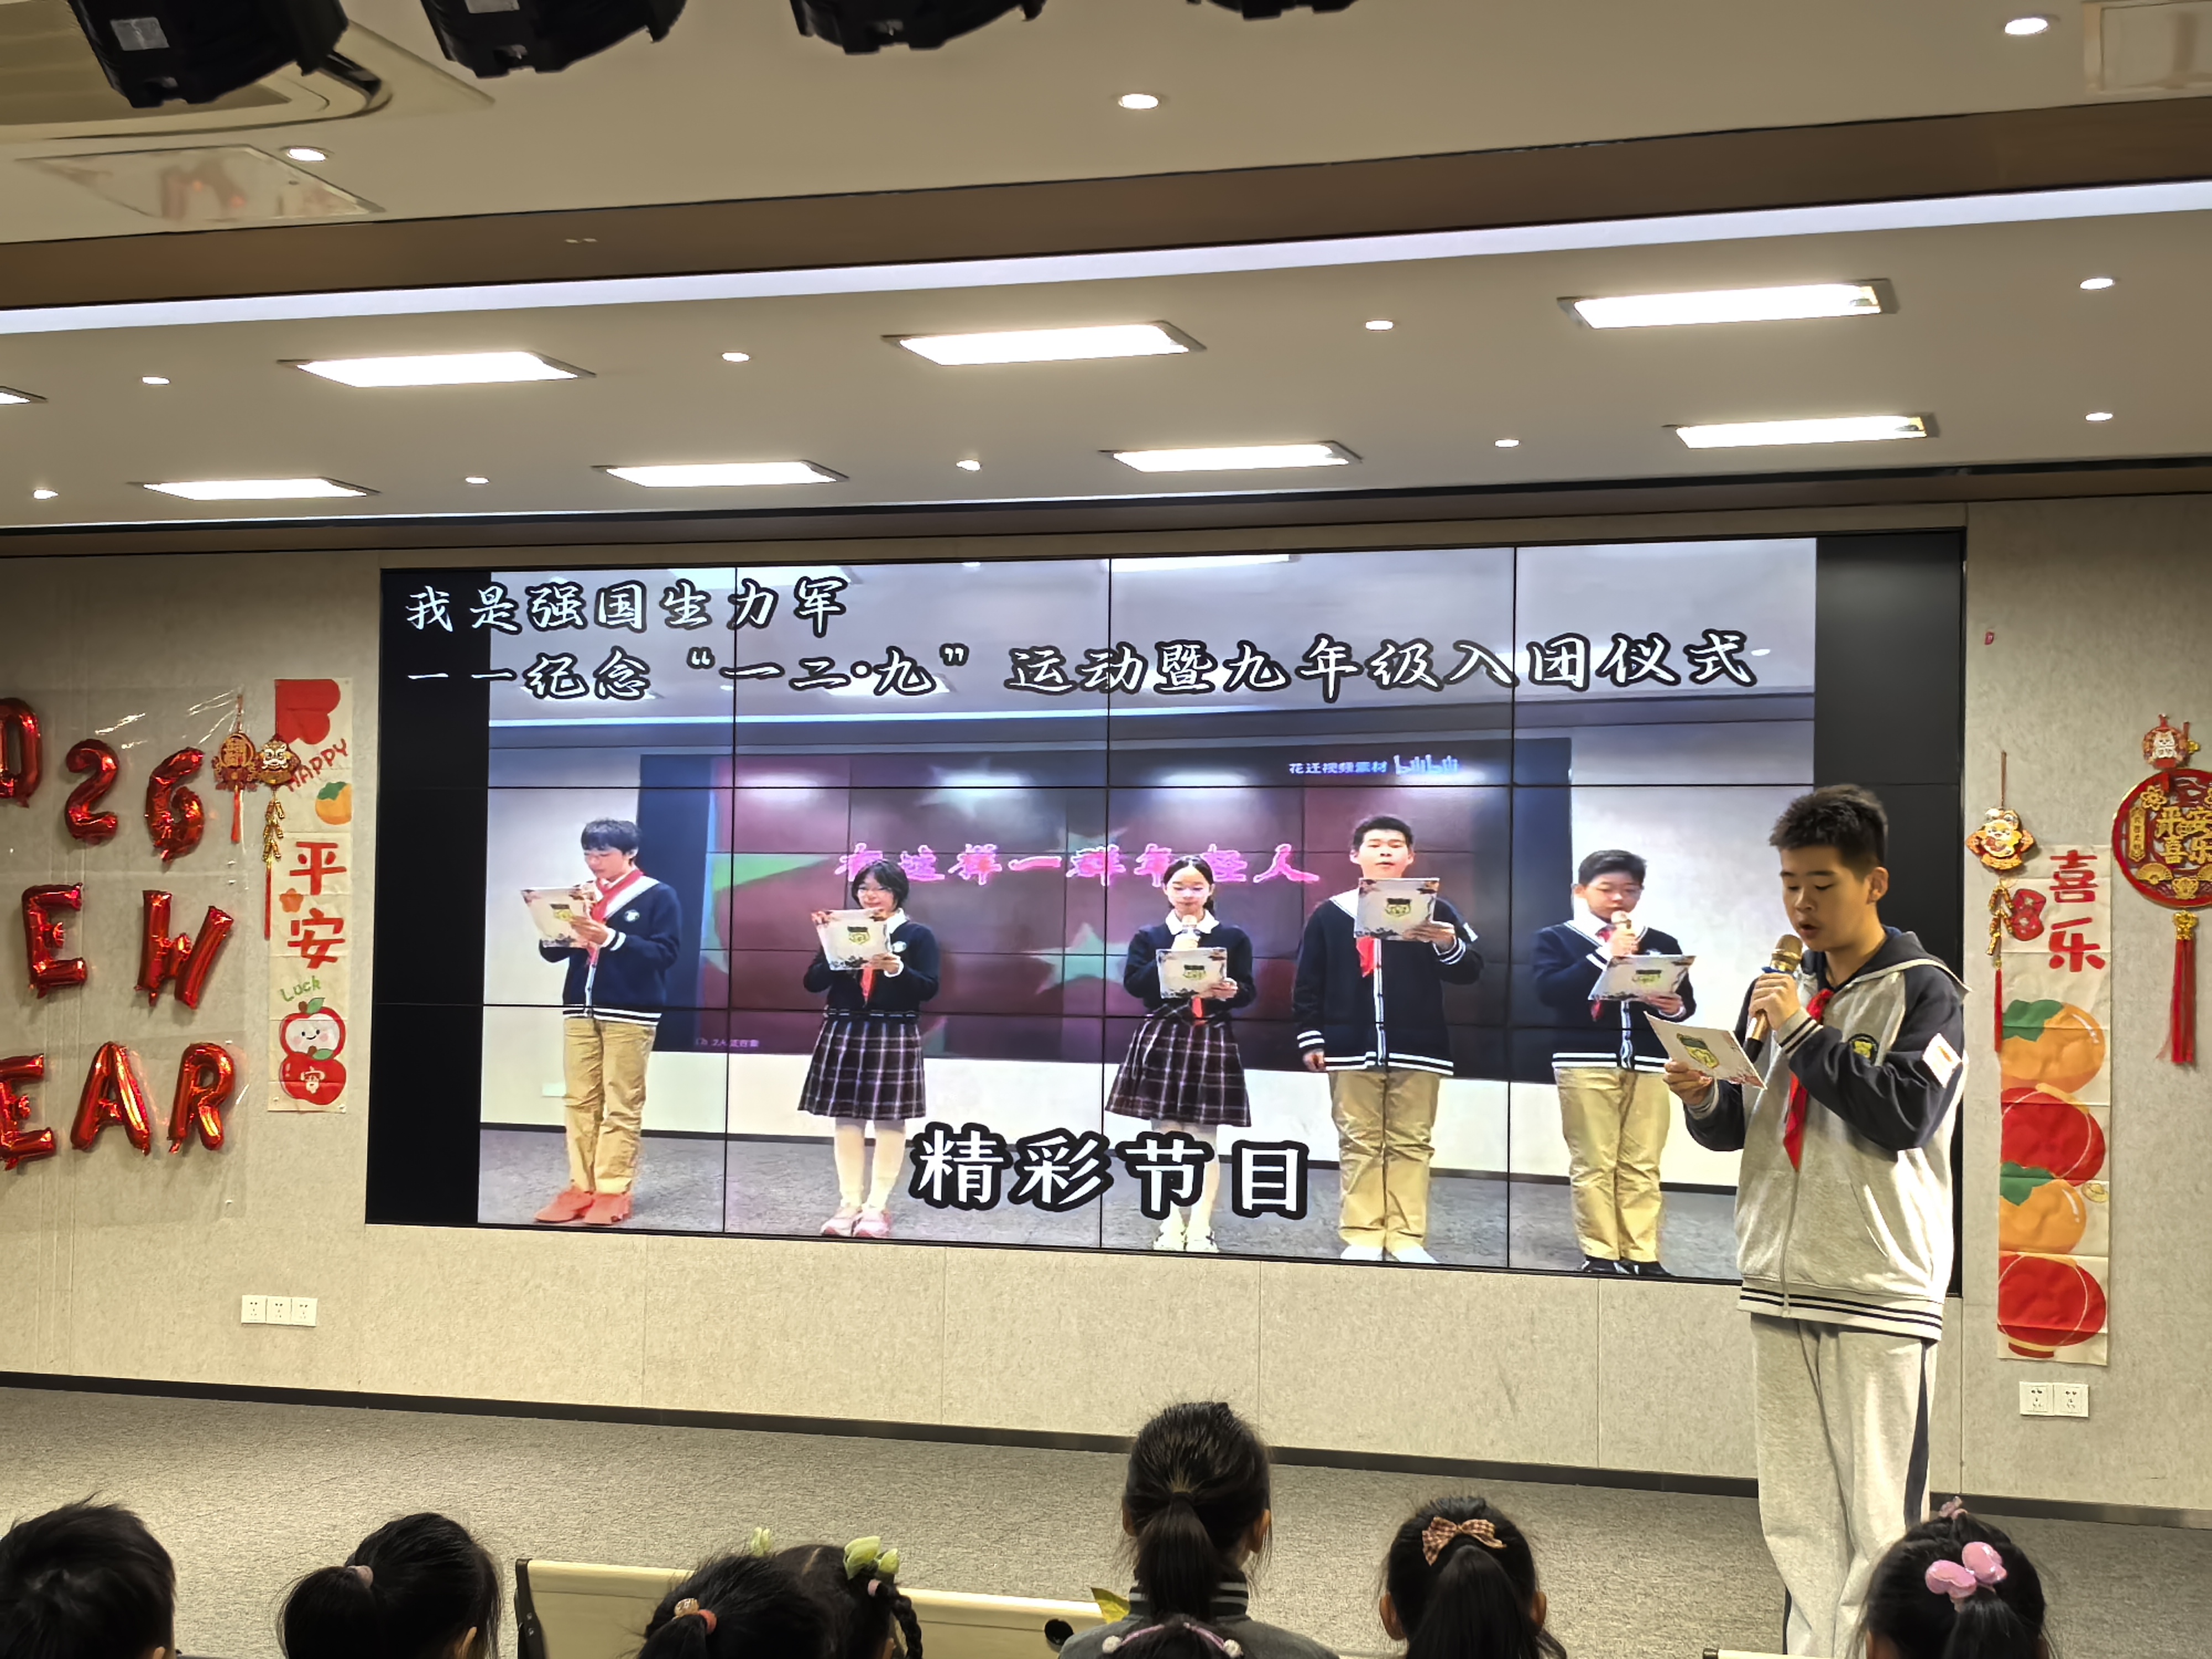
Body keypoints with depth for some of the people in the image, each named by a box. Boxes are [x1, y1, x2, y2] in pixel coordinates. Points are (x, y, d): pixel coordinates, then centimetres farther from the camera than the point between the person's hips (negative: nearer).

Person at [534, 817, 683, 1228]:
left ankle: (613, 1191, -3)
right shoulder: (583, 895, 14)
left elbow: (666, 952, -11)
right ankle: (581, 1187, 9)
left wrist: (610, 938, -19)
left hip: (630, 1014, -5)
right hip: (580, 1010, 5)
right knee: (580, 1102, 5)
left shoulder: (657, 895, -1)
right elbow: (552, 952, 14)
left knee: (621, 1106, -5)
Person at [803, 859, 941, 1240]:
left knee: (889, 1120, -1)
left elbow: (929, 988, -7)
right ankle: (849, 1203, 10)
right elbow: (813, 983, 3)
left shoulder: (918, 935, 1)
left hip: (894, 1035, -3)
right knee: (846, 1118, 4)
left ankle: (877, 1206, 4)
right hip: (843, 1033, 3)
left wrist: (897, 969, -22)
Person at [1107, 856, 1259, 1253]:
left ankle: (1200, 1229, 2)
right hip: (1162, 1040, 1)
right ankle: (1172, 1227, 8)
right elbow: (1134, 983, -7)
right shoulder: (1148, 937, 7)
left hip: (1212, 1042, 0)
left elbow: (1249, 992, 1)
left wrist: (1231, 991, -21)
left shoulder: (1233, 937, 6)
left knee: (1204, 1139, -1)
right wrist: (1173, 955, -13)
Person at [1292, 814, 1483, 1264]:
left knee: (1411, 1144, 2)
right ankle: (1362, 1237, 5)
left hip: (1417, 1048, 0)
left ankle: (1407, 1238, 5)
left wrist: (1450, 946, -19)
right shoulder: (1330, 914, 7)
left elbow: (1469, 973, 2)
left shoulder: (1434, 911, 6)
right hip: (1351, 1047, 0)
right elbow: (1308, 983, 8)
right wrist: (1311, 1039, 2)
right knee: (1358, 1144, 2)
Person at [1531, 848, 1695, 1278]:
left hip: (1650, 1062, 3)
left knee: (1643, 1164, 2)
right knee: (1593, 1163, -2)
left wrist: (1677, 1007, -11)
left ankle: (1642, 1254, 5)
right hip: (1585, 1062, -3)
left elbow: (1687, 999, 13)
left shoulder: (1662, 944, 14)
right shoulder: (1555, 939, 5)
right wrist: (1607, 955, -12)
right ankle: (1600, 1254, 3)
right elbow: (1550, 990, -11)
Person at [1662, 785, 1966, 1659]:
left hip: (1880, 1289, -6)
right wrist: (1704, 1100, -3)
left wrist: (1805, 1034, -13)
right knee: (1796, 1517, 8)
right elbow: (1736, 1129, 18)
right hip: (1780, 1283, 6)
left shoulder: (1923, 990, -2)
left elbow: (1906, 1115, -15)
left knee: (1877, 1520, -7)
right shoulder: (1779, 988, 15)